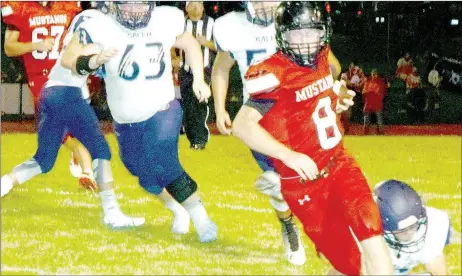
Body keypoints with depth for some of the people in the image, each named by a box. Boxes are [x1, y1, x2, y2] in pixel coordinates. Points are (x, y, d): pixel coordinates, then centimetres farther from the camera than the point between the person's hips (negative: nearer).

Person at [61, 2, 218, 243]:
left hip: (162, 110, -2)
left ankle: (200, 217, -12)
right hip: (126, 123, 2)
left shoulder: (166, 20, -9)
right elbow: (68, 59, -20)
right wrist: (94, 61, -39)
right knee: (148, 178, 12)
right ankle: (179, 210, 39)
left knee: (161, 166, -24)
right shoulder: (101, 29, -17)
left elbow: (189, 44, 10)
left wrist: (198, 78, 1)